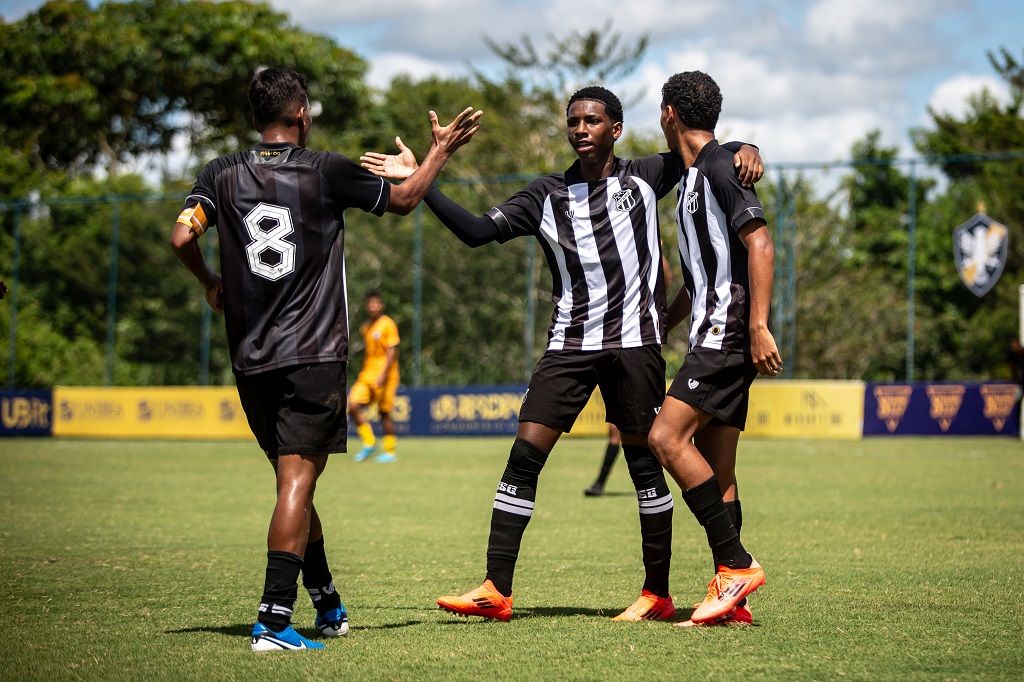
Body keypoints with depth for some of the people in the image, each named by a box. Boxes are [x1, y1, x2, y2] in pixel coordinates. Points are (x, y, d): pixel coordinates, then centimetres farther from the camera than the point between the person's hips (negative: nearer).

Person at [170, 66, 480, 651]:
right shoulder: (327, 171, -2)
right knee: (298, 481, -8)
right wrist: (441, 150, 26)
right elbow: (403, 201, 10)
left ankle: (329, 608, 27)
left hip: (250, 359, 4)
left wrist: (211, 285, 12)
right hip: (315, 355, -4)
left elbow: (183, 237, -8)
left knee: (295, 481, 16)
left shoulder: (223, 175, 4)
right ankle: (274, 619, -20)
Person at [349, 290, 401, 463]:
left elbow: (392, 352, -13)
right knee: (353, 405, -9)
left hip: (384, 377, -7)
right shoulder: (365, 327, 14)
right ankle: (369, 443, 4)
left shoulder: (387, 325, -8)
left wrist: (383, 375, -21)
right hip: (367, 376, 7)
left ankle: (390, 451, 10)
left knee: (384, 413, -2)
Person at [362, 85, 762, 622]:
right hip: (570, 341, 2)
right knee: (525, 453, -8)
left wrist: (745, 149, -8)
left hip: (635, 340, -2)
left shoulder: (645, 178, 6)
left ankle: (657, 595, 10)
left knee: (644, 462, 0)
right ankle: (496, 590, -7)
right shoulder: (549, 195, 10)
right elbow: (478, 231, 3)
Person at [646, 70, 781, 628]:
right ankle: (730, 595, 4)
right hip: (712, 336, 10)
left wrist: (758, 327, -24)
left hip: (729, 332, -10)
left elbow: (760, 244, -18)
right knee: (715, 471, 5)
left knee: (667, 436, -18)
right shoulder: (690, 178, 22)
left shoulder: (720, 168, -9)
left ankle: (737, 565, -16)